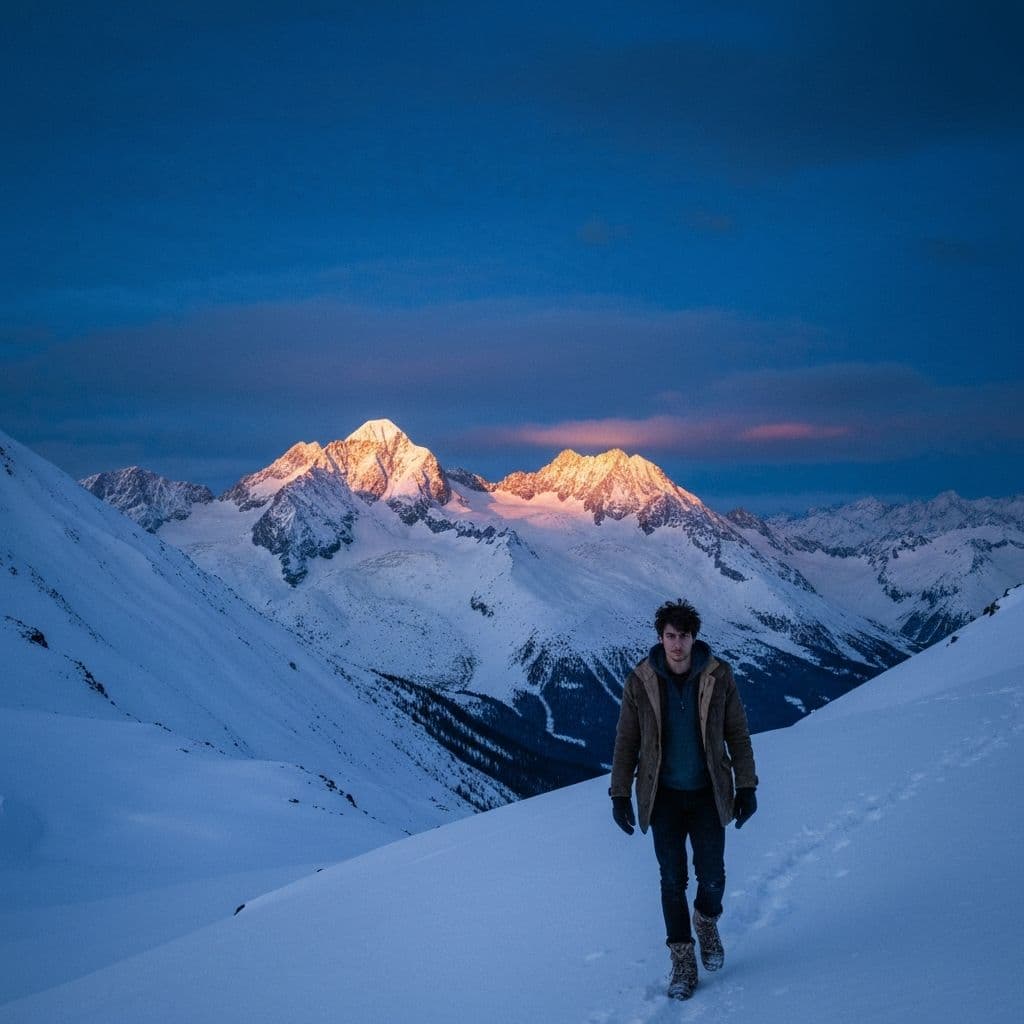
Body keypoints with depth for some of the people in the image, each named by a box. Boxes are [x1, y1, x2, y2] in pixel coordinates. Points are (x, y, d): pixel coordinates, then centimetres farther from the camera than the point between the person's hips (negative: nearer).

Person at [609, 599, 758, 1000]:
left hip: (708, 794, 0)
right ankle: (682, 959, 15)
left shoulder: (719, 677, -7)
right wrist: (620, 794, -1)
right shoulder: (640, 682, -7)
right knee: (672, 879, 1)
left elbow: (737, 735, 2)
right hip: (664, 797, 0)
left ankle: (707, 921, 34)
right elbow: (626, 742, 0)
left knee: (712, 877, 0)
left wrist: (746, 786, 1)